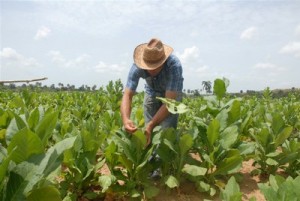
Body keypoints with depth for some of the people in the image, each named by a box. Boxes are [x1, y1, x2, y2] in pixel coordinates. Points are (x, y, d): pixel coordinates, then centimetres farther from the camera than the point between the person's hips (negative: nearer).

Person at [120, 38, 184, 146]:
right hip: (151, 92, 3)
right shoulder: (137, 67, -31)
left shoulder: (174, 65, -38)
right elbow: (127, 95, -34)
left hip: (172, 94, -2)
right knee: (148, 131, -3)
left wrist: (151, 125, -50)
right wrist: (125, 119, -53)